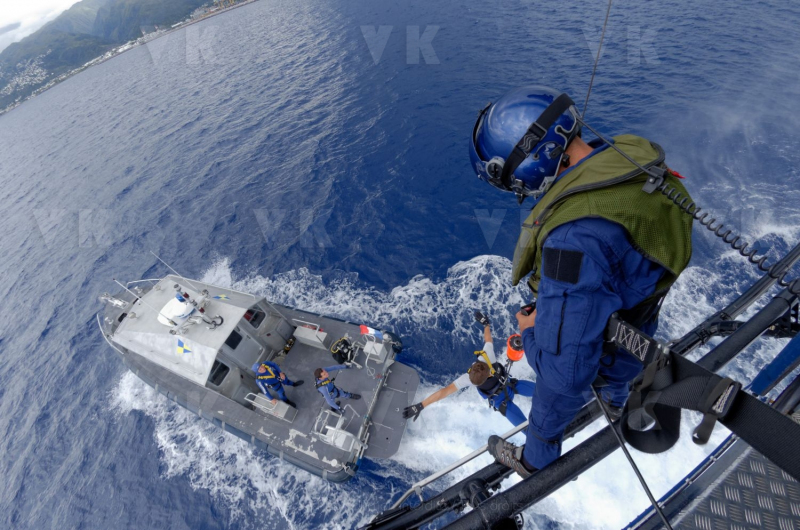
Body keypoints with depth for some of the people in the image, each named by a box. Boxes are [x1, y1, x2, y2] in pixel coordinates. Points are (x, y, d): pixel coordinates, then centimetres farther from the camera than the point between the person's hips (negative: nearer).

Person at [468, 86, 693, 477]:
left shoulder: (575, 238, -46)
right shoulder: (635, 156, -19)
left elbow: (564, 371, -42)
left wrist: (531, 330, -21)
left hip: (578, 364, -6)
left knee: (550, 413, 27)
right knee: (614, 376, 42)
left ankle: (535, 462, 60)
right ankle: (615, 403, 78)